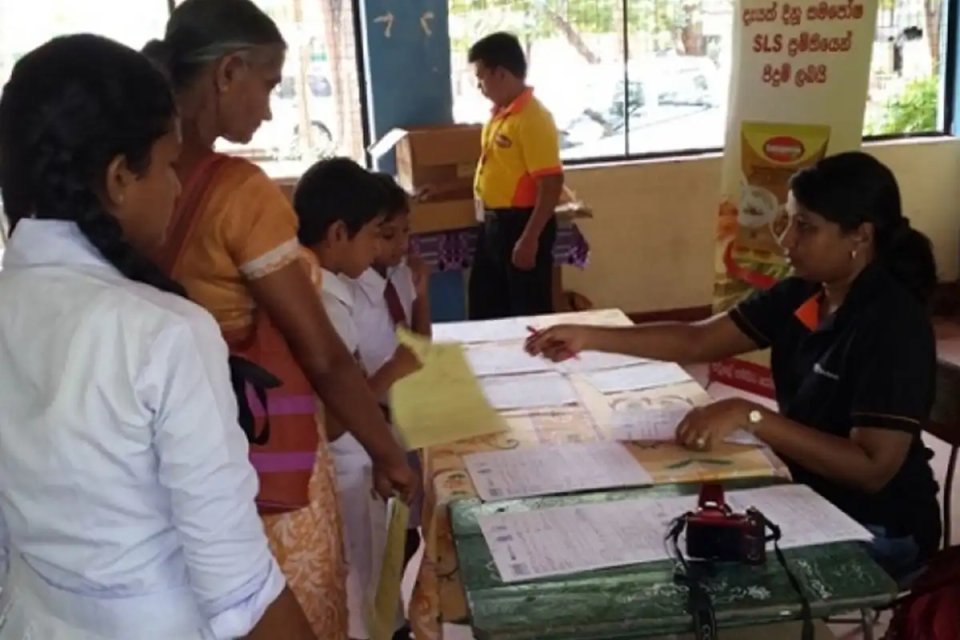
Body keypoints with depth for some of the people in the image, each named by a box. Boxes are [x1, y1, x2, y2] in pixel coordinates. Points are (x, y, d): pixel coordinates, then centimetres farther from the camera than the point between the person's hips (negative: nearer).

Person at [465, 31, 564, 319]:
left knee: (529, 313, 3)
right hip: (493, 223, 10)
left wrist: (530, 239, -24)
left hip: (522, 224, -9)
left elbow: (551, 184, -23)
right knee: (484, 308, 17)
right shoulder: (499, 114, 9)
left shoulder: (533, 118, -19)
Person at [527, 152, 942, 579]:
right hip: (808, 496, 6)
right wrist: (589, 337, -8)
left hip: (874, 531, -6)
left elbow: (872, 468, -29)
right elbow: (698, 341, 0)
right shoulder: (802, 296, -2)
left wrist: (747, 415, -33)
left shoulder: (894, 326, -25)